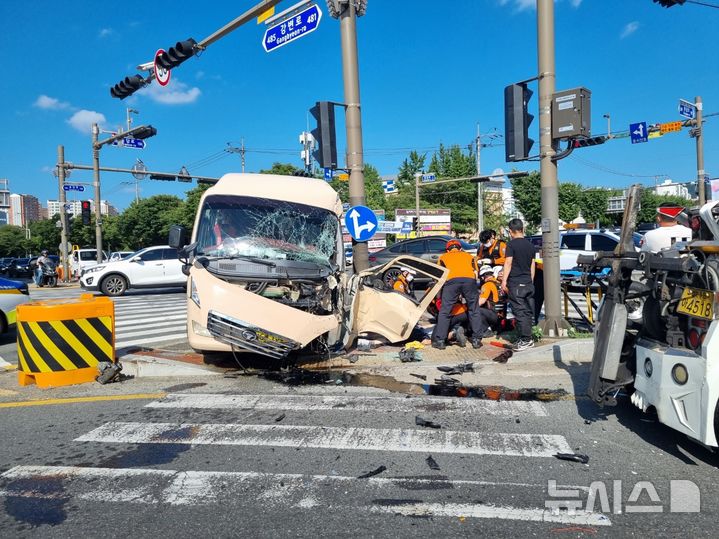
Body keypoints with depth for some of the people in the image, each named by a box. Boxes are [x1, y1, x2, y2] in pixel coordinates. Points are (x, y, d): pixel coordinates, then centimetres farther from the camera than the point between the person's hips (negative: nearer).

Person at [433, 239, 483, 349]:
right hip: (469, 279, 2)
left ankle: (440, 341, 8)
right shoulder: (469, 256, 36)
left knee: (444, 312, 7)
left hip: (451, 280, -1)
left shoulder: (443, 257, 32)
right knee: (474, 311, 16)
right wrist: (468, 292, 37)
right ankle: (476, 340, 19)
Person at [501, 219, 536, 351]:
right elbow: (532, 266, 16)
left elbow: (508, 263, -13)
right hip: (528, 283, 7)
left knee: (520, 312, -5)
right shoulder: (530, 245, 12)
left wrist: (504, 281, -11)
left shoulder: (512, 244, -8)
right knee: (528, 311, 10)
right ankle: (527, 338, 16)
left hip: (516, 283, -7)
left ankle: (526, 339, -6)